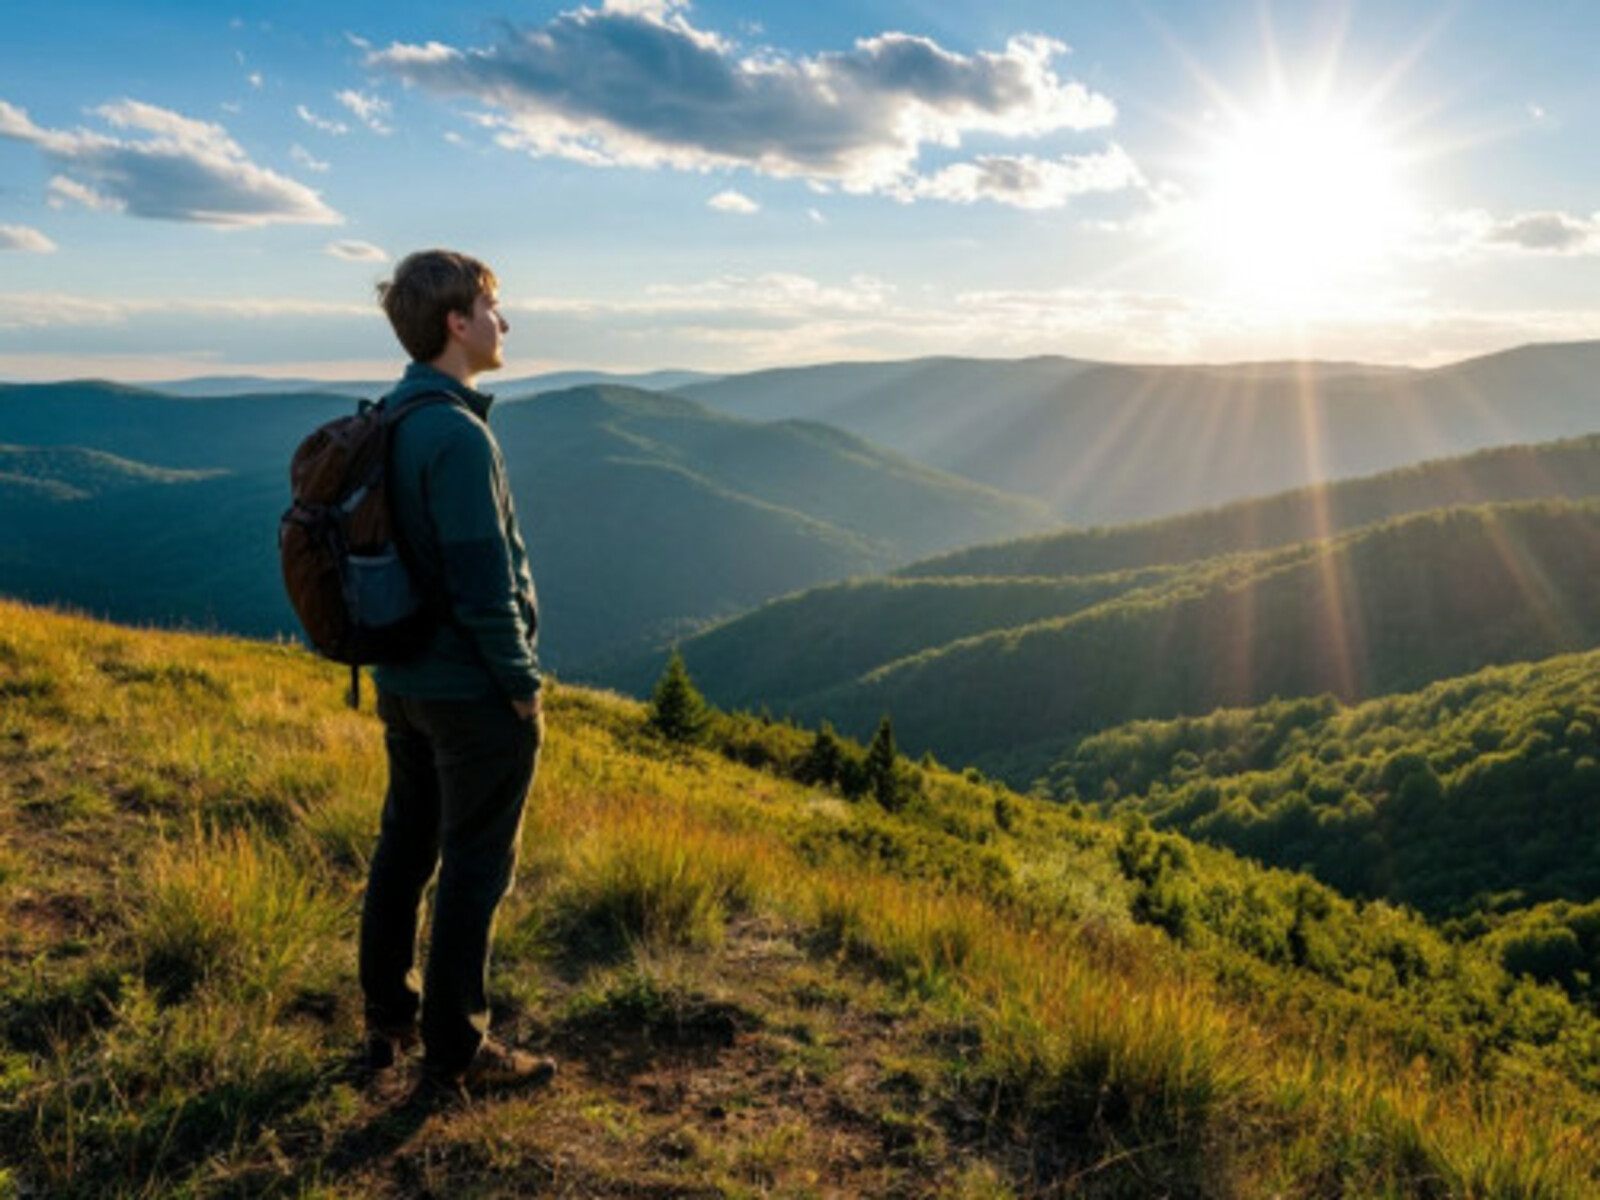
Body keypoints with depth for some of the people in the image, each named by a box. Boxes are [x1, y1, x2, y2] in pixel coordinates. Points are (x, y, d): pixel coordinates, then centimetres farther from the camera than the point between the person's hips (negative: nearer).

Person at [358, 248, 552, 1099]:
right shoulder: (458, 435, -22)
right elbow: (483, 586, -23)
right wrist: (523, 686, -12)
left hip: (401, 682, 9)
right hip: (473, 694, -9)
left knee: (405, 848, 18)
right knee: (474, 870, 5)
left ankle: (388, 1022, 33)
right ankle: (454, 1052, 18)